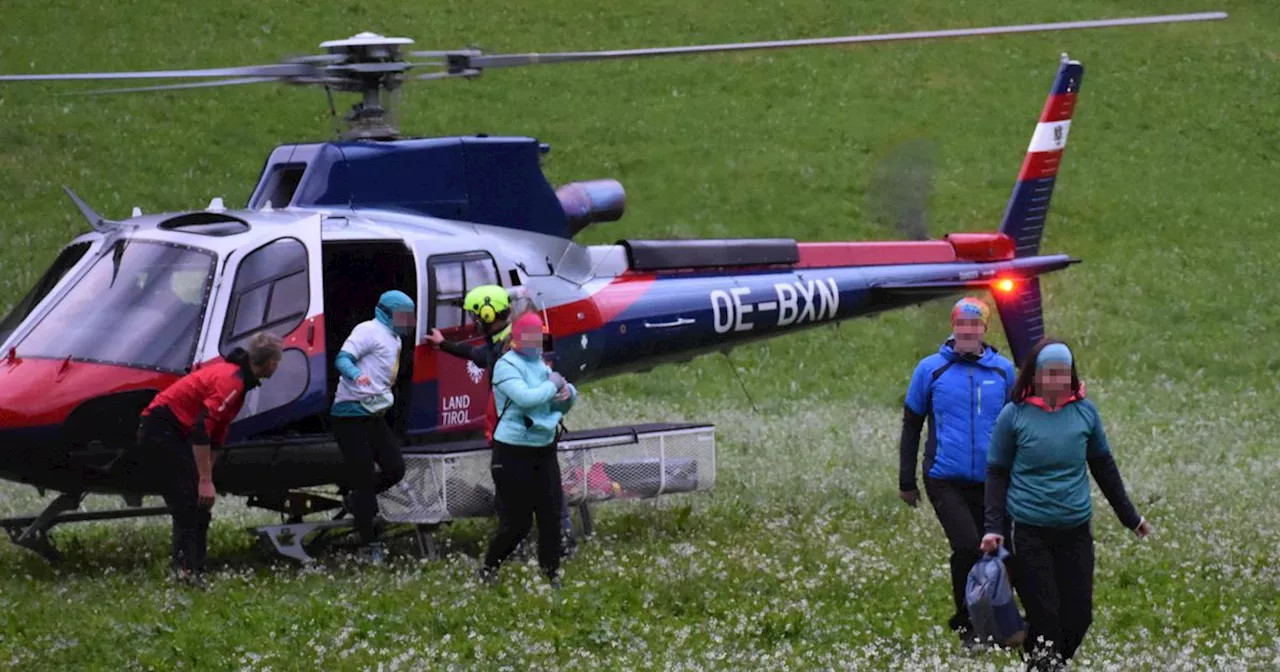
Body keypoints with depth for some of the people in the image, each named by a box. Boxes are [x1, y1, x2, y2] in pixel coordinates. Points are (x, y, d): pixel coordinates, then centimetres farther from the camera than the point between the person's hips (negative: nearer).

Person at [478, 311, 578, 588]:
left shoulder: (541, 365, 13)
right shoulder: (507, 366, -10)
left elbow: (565, 404, 19)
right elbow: (526, 398, -26)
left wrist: (568, 392, -4)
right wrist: (553, 384, -12)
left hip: (544, 449, 7)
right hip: (514, 452, -7)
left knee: (551, 513, 5)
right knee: (518, 520, -4)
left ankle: (552, 573, 14)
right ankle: (488, 570, 14)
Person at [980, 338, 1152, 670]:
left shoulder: (1085, 411, 2)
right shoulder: (1014, 415, -5)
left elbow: (1104, 467, 13)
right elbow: (997, 474, 1)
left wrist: (1130, 517, 19)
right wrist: (993, 527, -8)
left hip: (1076, 530, 3)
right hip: (1028, 532, -3)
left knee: (1079, 614, 4)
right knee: (1044, 616, -5)